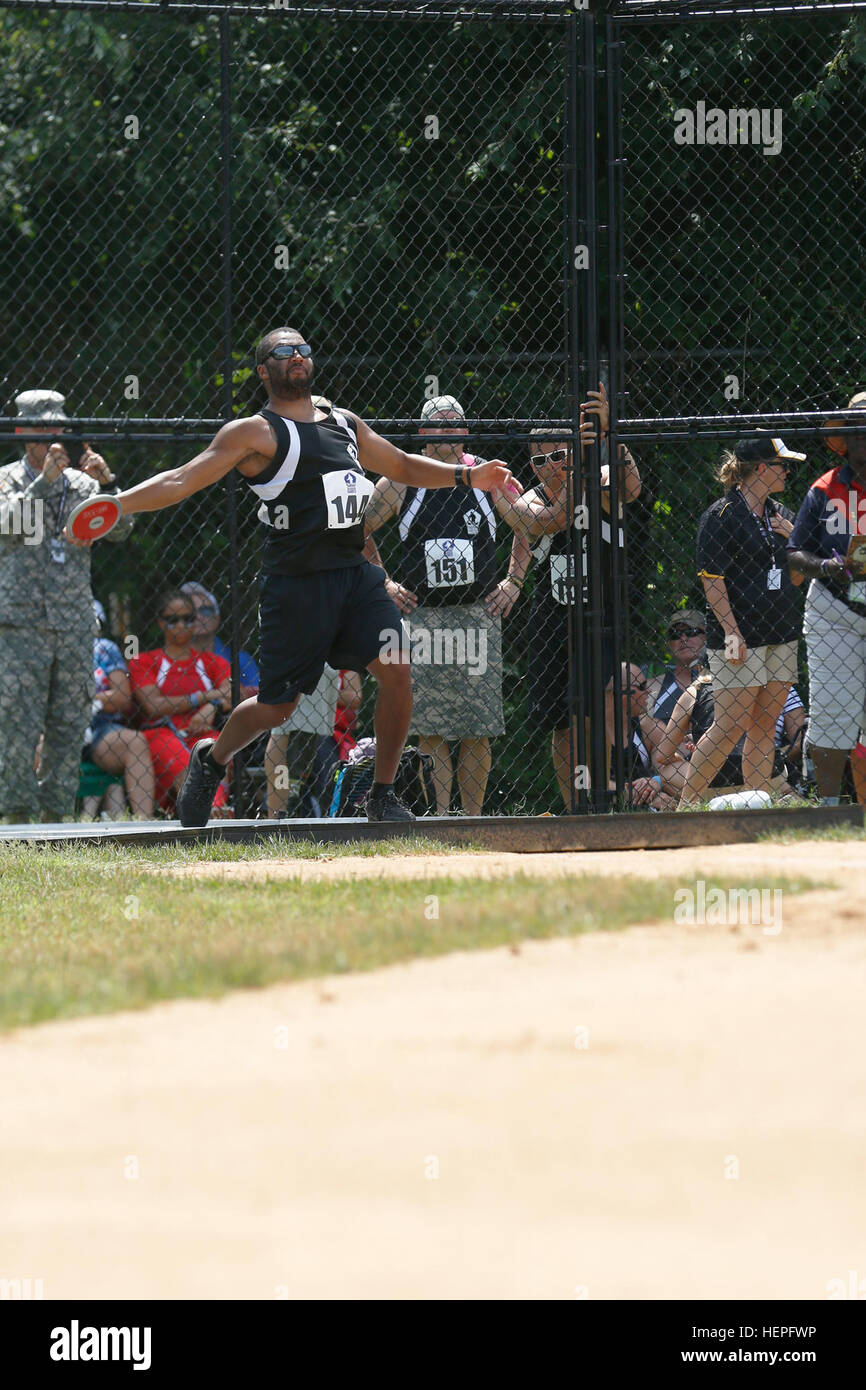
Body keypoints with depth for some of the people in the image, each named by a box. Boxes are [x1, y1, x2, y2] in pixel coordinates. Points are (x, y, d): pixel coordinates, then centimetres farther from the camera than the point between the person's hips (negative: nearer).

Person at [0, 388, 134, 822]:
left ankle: (55, 815, 10)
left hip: (75, 626, 4)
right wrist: (45, 478, -24)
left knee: (70, 728, 4)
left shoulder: (82, 484, 12)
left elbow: (119, 529, 0)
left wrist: (105, 484, -16)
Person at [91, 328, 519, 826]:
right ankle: (211, 762, 31)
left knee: (396, 670, -13)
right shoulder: (257, 433, -3)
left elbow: (403, 466, 31)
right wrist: (113, 505, -21)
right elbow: (183, 481, -9)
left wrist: (467, 477, 18)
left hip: (357, 574, 5)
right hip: (296, 583, -5)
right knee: (276, 705, 1)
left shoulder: (346, 424, 17)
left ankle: (384, 797, 1)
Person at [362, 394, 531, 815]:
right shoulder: (398, 483, 3)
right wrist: (383, 584, 7)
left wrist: (514, 582, 11)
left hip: (479, 615, 1)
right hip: (421, 617, -1)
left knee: (477, 730, -1)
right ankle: (440, 817, -5)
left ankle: (472, 821, 6)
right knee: (430, 729, -7)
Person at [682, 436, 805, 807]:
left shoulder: (780, 516, 15)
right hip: (741, 638, -7)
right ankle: (686, 806, -6)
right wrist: (731, 631, -17)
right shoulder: (721, 515, -6)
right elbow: (712, 580, -10)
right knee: (729, 727, -11)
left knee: (764, 728, 5)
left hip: (780, 635, 7)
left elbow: (795, 579, 21)